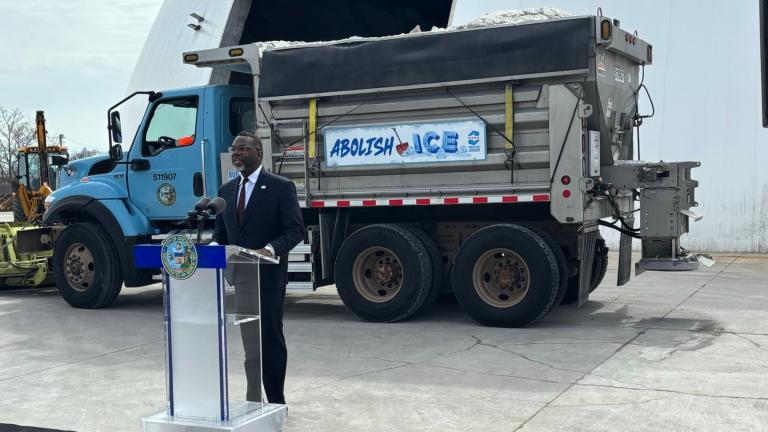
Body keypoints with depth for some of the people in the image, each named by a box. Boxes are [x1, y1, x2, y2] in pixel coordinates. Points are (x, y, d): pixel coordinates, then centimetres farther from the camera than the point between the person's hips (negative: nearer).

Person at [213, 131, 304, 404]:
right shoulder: (226, 190, 12)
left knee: (271, 339, 3)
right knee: (250, 343, 12)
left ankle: (276, 402, 14)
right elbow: (220, 232, 15)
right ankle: (253, 401, 21)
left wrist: (271, 249, -29)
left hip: (268, 275, -5)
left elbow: (295, 230, -12)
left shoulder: (281, 187, -6)